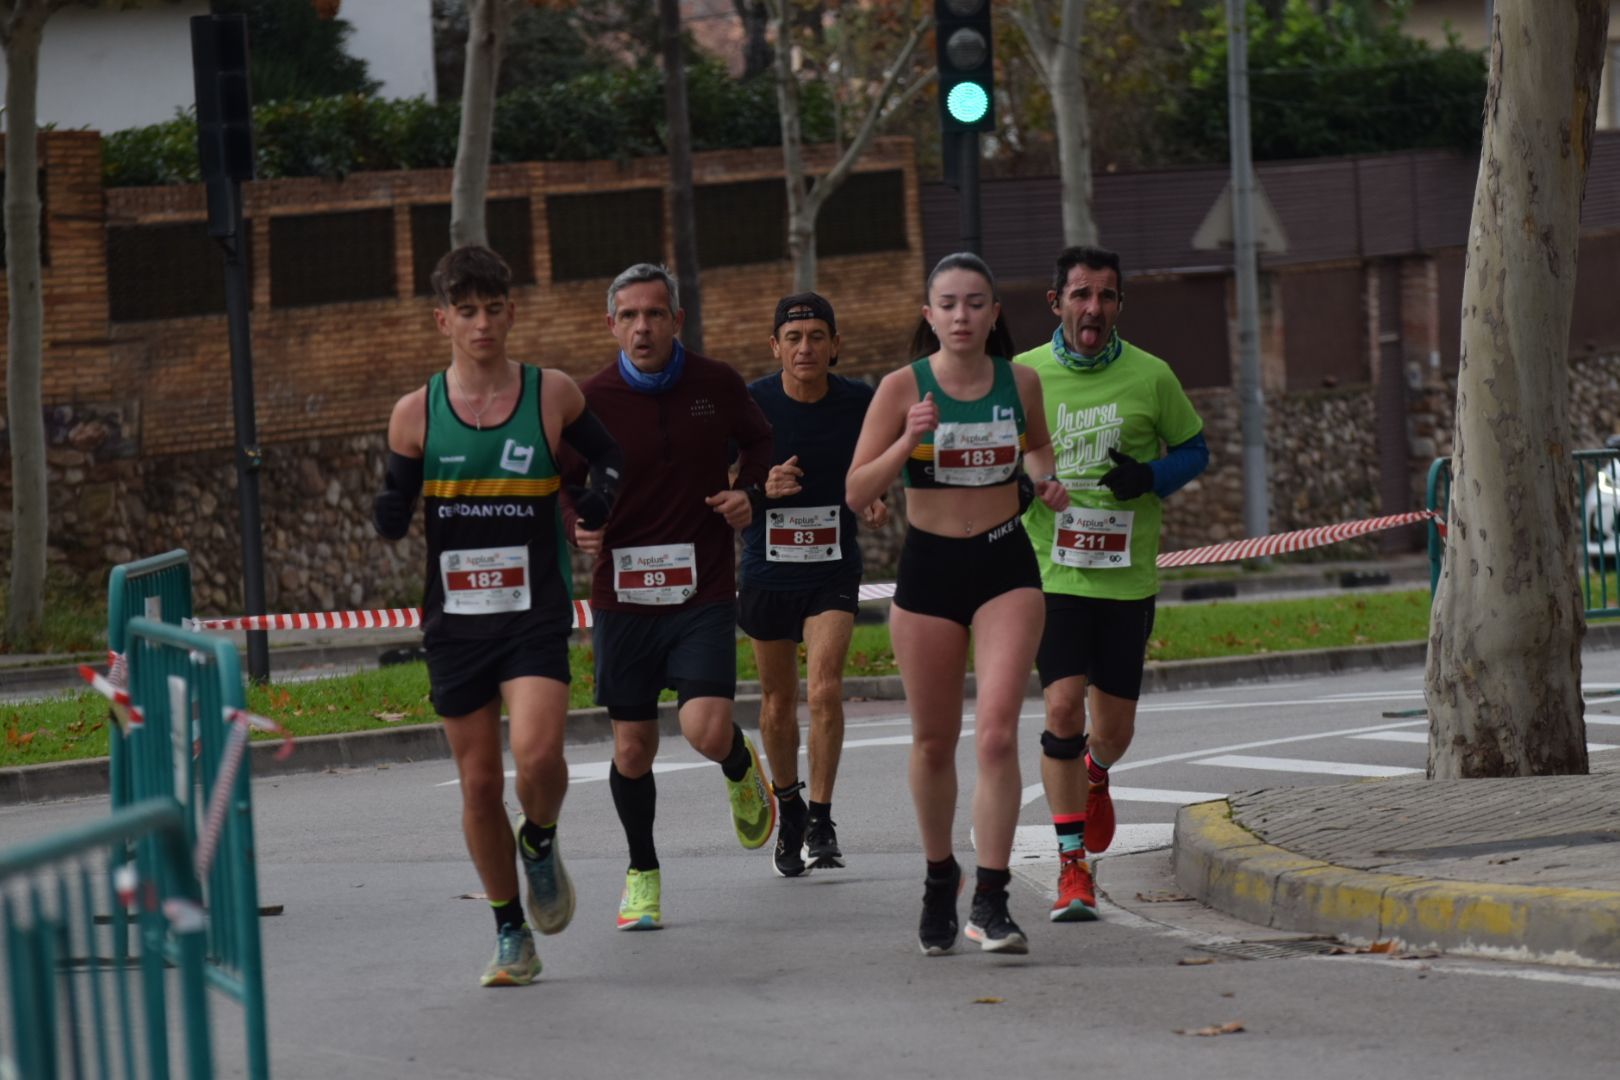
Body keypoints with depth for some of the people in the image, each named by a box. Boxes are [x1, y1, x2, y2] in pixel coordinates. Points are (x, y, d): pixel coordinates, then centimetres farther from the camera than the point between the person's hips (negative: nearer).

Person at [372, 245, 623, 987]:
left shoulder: (552, 395, -1)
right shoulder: (416, 413, 0)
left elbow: (608, 457, 16)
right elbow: (392, 521, 6)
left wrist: (599, 500, -5)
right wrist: (389, 513, -17)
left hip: (535, 616, -1)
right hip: (454, 619, 2)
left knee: (537, 754, -21)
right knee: (479, 782, 5)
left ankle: (540, 842, 13)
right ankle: (511, 934, 21)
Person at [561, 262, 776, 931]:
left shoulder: (717, 386, 0)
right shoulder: (591, 401, -4)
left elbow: (759, 443, 18)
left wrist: (749, 492, -1)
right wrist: (575, 530, -15)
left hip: (703, 592, -1)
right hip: (622, 594, 1)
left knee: (706, 730, -17)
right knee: (632, 749, 5)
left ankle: (741, 766, 21)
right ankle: (642, 874, 26)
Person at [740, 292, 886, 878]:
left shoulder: (859, 402, -4)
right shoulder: (750, 404, -8)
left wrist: (874, 501, -7)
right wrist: (762, 487, -23)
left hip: (833, 570, 0)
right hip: (768, 570, 1)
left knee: (825, 688, -17)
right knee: (778, 703, 10)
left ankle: (821, 822, -8)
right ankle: (788, 807, 34)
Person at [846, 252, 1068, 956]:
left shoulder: (1020, 382, 0)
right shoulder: (902, 388, -7)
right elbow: (857, 494, -8)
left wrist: (1046, 479, 1)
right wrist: (908, 441, -22)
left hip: (1006, 566, 0)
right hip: (928, 566, 0)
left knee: (996, 733, -14)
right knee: (934, 741, 9)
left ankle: (990, 901, -11)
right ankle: (939, 877, 33)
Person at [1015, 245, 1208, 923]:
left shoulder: (1150, 377, -1)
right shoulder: (1023, 376, -1)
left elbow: (1194, 448, 11)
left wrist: (1151, 476, -10)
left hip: (1129, 576, 1)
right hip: (1051, 572, -1)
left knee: (1114, 726, 7)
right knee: (1063, 706, -15)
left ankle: (1095, 776, 46)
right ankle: (1072, 867, -6)